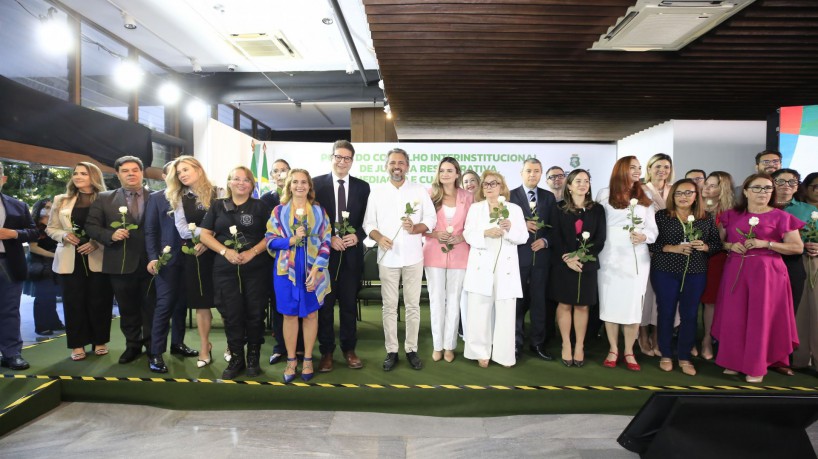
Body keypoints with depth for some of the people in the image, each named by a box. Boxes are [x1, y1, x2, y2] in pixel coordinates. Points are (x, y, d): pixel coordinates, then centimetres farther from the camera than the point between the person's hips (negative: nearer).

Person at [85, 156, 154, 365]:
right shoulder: (104, 198, 7)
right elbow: (91, 226, 5)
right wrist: (110, 235, -13)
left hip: (151, 262, -1)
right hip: (121, 263, 1)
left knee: (151, 308, 9)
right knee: (127, 309, 13)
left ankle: (152, 346, 24)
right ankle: (132, 344, 29)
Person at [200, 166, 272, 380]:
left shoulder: (260, 206, 5)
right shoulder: (217, 206, 9)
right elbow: (205, 234, 5)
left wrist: (252, 252, -13)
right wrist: (225, 251, -10)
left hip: (256, 269, -1)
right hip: (226, 270, 1)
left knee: (255, 313, 3)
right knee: (232, 314, 5)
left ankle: (253, 358, 19)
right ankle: (236, 358, 20)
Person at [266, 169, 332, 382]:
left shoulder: (319, 210, 3)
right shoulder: (279, 210, 4)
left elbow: (326, 242, -1)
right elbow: (270, 239, 1)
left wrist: (315, 270, -11)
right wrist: (291, 240, -17)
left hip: (312, 270, 0)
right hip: (287, 270, 0)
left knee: (311, 314, 7)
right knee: (290, 314, 7)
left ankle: (307, 359, 22)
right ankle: (291, 360, 20)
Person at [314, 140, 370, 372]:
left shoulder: (362, 187, 6)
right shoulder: (317, 183, 1)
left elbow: (367, 220, 8)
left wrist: (357, 236, -10)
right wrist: (328, 239, -12)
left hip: (351, 253, 1)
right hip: (324, 252, -1)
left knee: (349, 304, 10)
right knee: (324, 304, 7)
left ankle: (349, 349, 24)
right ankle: (326, 351, 19)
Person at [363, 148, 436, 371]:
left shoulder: (420, 191, 3)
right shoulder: (376, 193, 5)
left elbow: (430, 219, 1)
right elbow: (368, 223, 4)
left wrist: (415, 228, -18)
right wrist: (379, 237, -15)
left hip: (413, 256, 0)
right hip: (387, 257, 0)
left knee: (413, 305, 7)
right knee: (389, 306, 6)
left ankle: (411, 349, 19)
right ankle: (391, 351, 17)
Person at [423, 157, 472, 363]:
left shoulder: (467, 197, 1)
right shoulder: (430, 195, 0)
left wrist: (460, 238, -11)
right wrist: (436, 234, -14)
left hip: (459, 254, 0)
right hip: (434, 253, 0)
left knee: (454, 300, 7)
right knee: (436, 299, 6)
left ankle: (449, 345, 19)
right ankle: (437, 345, 18)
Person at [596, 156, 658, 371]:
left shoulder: (645, 197, 13)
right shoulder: (605, 194, 3)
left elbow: (653, 229, 8)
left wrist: (644, 236, -14)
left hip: (637, 259, 2)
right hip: (611, 258, -2)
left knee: (633, 305, 5)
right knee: (610, 303, 4)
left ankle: (629, 352, 18)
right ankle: (613, 349, 19)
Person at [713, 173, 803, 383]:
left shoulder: (780, 217, 0)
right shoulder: (731, 215, 8)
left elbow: (798, 247, -2)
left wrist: (766, 243, -14)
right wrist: (731, 245, -7)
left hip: (766, 271, -2)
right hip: (735, 270, 3)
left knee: (760, 318, 1)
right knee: (734, 317, 4)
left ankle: (756, 367, 13)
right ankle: (733, 361, 18)